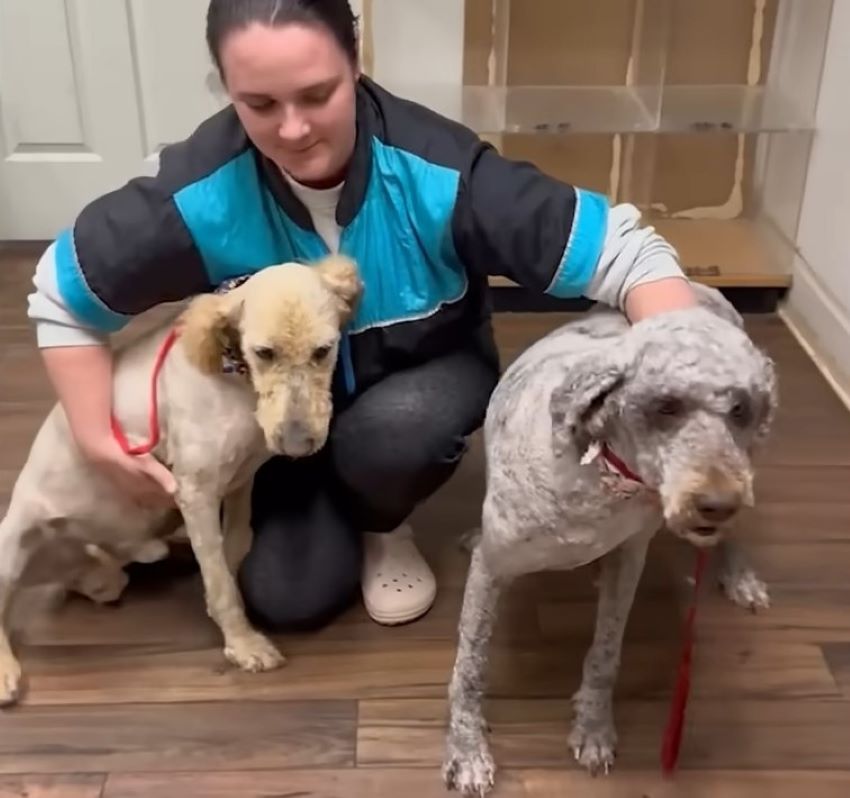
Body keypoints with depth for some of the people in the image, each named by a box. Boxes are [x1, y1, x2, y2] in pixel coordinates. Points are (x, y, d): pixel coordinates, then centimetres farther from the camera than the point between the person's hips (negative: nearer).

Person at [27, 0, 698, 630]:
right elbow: (61, 295, -12)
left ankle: (383, 525, 3)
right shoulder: (201, 193, -29)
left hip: (423, 380, -1)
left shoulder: (438, 170, -34)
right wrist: (98, 438, -16)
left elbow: (625, 250, -33)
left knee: (390, 431, -35)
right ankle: (331, 506, 26)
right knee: (286, 597, -9)